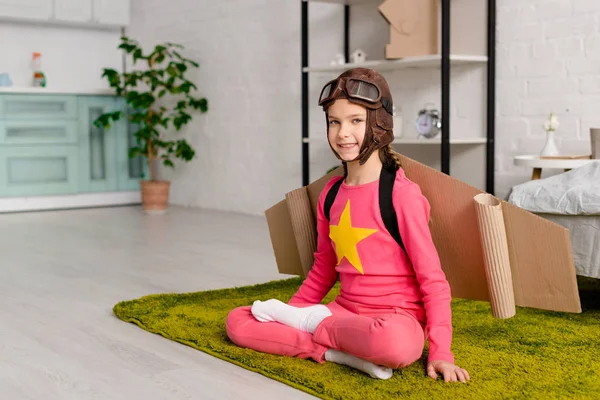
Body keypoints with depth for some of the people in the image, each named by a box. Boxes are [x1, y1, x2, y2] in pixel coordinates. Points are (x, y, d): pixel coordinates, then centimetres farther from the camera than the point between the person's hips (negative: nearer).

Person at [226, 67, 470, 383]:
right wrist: (288, 311, 12)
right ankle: (346, 353, -16)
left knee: (393, 342, -43)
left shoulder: (401, 194, -14)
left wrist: (440, 352, -17)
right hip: (344, 315, 6)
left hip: (397, 320, -5)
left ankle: (310, 322, -13)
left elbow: (433, 280, -12)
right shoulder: (331, 193, 6)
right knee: (238, 321, -6)